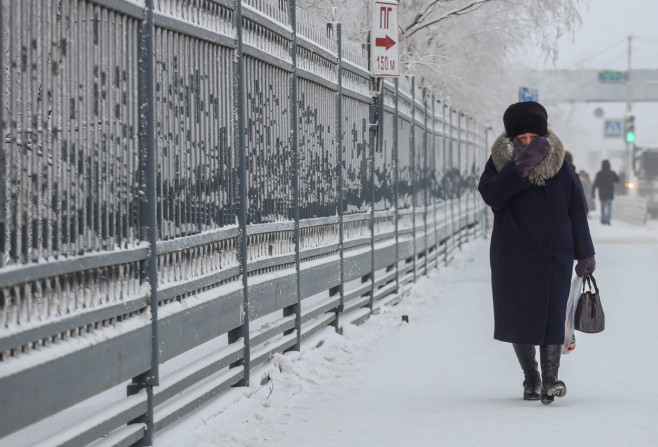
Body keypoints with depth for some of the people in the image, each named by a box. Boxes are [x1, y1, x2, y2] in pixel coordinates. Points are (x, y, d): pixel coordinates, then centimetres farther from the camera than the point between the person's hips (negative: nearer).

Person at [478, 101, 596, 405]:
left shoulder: (559, 166, 2)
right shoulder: (500, 163, -2)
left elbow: (576, 210, 6)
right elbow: (489, 194, -20)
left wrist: (584, 254, 5)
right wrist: (519, 166, -28)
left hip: (554, 254, 0)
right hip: (513, 254, 0)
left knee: (552, 314, -11)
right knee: (519, 316, 5)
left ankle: (550, 377, -17)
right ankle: (530, 378, 19)